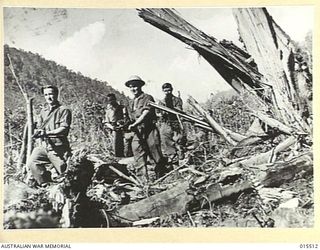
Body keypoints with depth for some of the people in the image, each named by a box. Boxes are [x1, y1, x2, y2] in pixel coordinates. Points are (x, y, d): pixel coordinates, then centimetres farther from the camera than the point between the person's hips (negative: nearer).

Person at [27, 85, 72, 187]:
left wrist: (46, 133, -18)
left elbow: (64, 129, -10)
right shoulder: (43, 112, 19)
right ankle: (46, 185, -3)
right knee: (31, 163, -15)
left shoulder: (64, 110, 1)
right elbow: (38, 128, 15)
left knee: (63, 173, -4)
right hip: (43, 147, 5)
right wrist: (37, 132, -10)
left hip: (58, 148, -5)